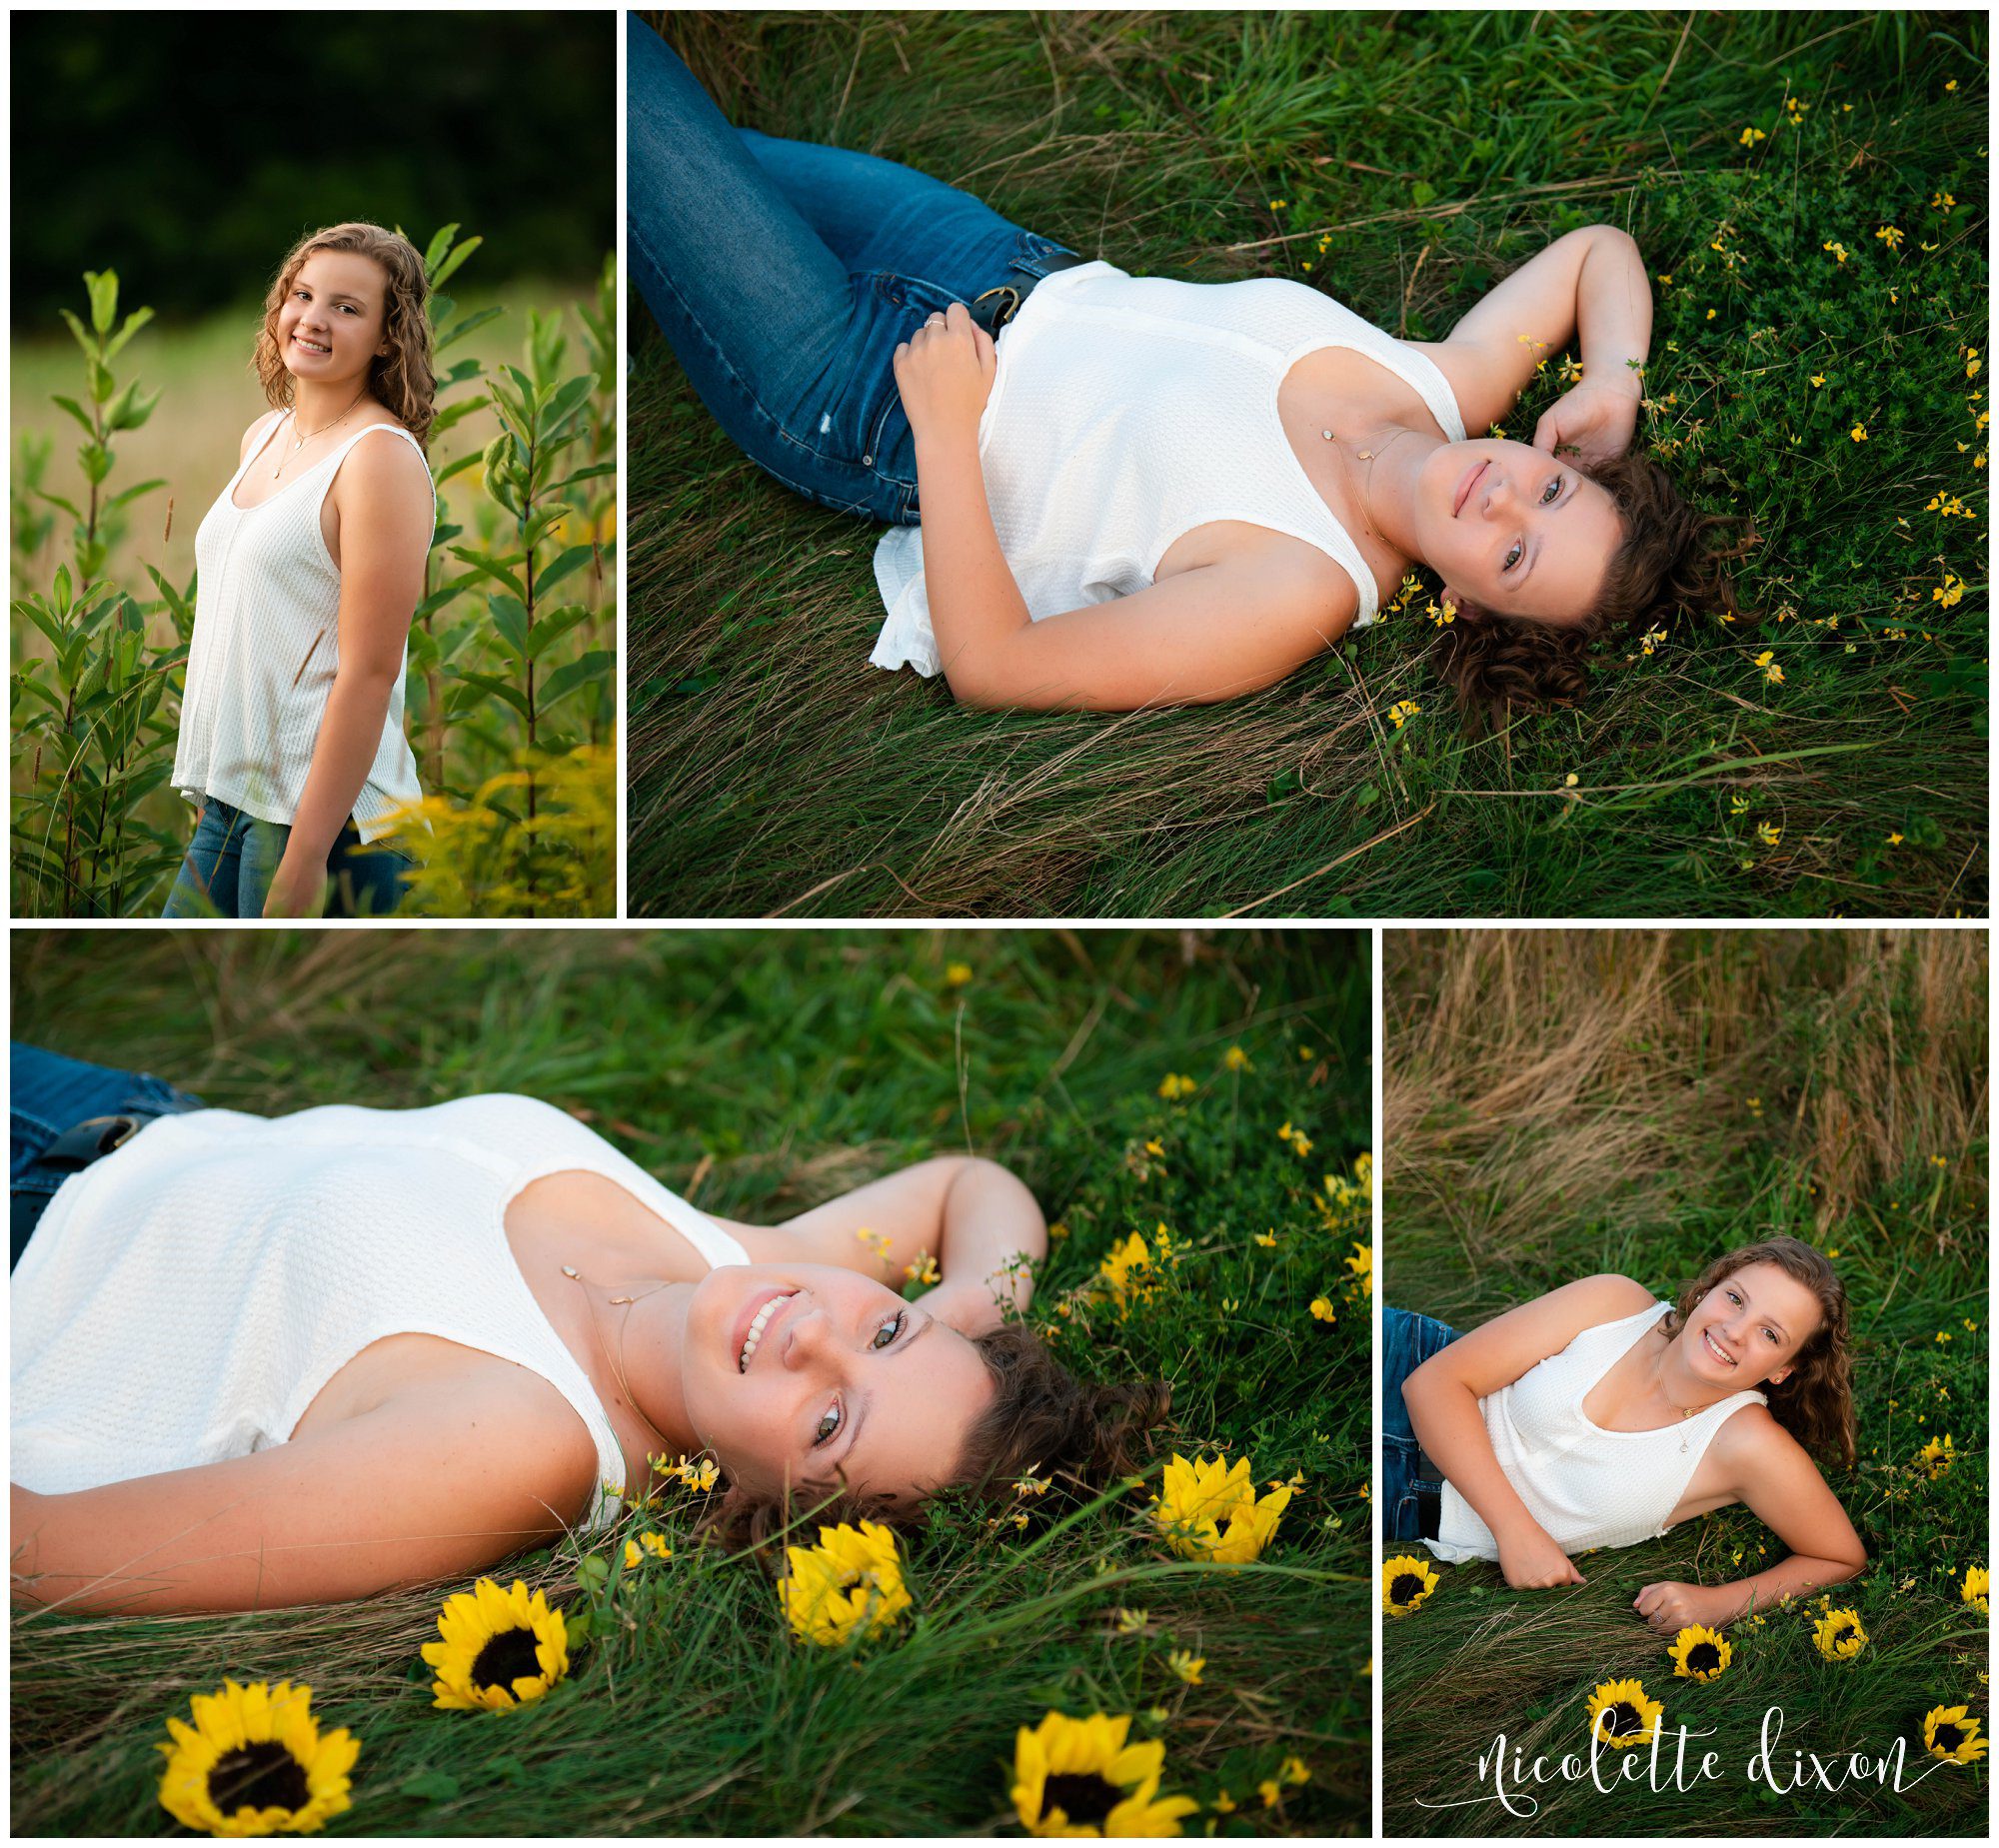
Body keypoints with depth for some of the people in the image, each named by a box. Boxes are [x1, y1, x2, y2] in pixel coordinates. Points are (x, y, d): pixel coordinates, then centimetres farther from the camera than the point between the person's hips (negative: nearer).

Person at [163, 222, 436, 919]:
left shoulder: (381, 457, -13)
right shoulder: (263, 437, 13)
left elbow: (368, 674, -18)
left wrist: (305, 859, -21)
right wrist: (211, 792, 18)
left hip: (325, 811, -8)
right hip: (232, 801, 8)